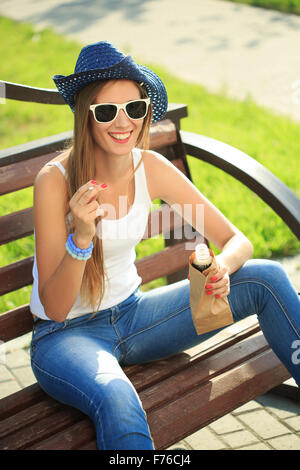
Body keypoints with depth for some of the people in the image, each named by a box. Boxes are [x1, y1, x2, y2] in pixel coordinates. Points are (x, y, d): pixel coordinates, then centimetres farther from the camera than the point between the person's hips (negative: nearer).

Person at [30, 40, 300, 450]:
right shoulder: (55, 180, -20)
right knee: (117, 401, -42)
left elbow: (237, 240, -5)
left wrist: (223, 267, -28)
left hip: (132, 314, 5)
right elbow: (54, 308, -19)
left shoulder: (151, 168, -8)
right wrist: (81, 238, -37)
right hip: (66, 334, -5)